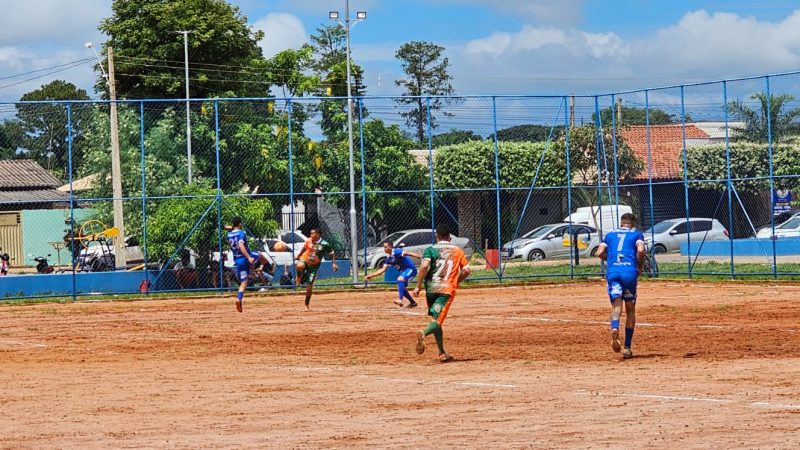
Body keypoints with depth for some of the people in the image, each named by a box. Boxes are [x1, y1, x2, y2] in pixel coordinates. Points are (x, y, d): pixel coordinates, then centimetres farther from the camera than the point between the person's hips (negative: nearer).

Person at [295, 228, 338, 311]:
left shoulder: (325, 244, -15)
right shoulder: (308, 241, -6)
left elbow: (332, 254, -4)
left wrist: (334, 263, -16)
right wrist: (298, 256, 25)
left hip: (314, 266, -1)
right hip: (304, 260, 1)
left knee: (309, 286, -1)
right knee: (299, 266, -38)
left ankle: (307, 304, 18)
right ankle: (299, 278, -3)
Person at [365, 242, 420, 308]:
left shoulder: (396, 252, -16)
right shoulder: (389, 259, 10)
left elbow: (406, 253, -34)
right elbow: (383, 269, 14)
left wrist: (417, 256, -51)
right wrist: (371, 275, 9)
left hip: (411, 269, -10)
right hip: (404, 271, 10)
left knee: (400, 279, -31)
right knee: (402, 288, 17)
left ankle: (400, 300, -37)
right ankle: (413, 303, 32)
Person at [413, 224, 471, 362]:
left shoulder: (430, 250, 4)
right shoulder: (457, 250, 10)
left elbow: (424, 266, -13)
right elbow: (466, 270, 4)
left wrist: (418, 286, -10)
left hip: (431, 289, 1)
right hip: (448, 289, -1)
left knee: (436, 320, 18)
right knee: (437, 320, -12)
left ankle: (442, 353, 19)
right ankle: (423, 334, -45)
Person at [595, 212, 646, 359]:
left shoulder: (610, 235, 22)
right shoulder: (637, 234, 15)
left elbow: (600, 253, 10)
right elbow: (640, 250, -5)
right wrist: (640, 266, 9)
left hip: (612, 272, 1)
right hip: (630, 272, -1)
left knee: (616, 305, -9)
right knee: (630, 309, 10)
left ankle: (615, 328, -43)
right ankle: (627, 347, 9)